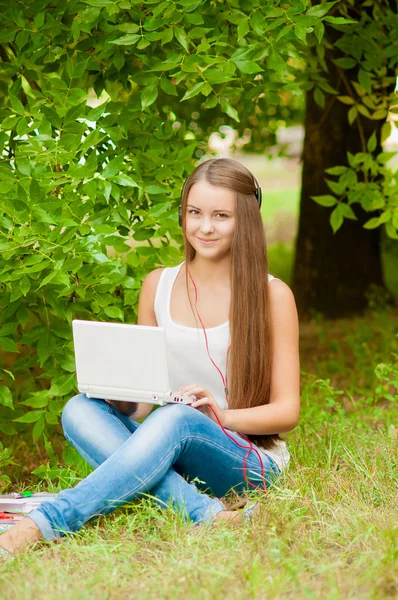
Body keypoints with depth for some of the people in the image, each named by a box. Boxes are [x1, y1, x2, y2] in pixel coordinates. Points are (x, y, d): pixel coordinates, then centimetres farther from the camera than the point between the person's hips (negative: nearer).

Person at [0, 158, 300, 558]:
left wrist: (222, 416, -21)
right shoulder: (158, 286, 10)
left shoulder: (272, 296, -2)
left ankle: (46, 523, -43)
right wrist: (123, 400, -12)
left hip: (249, 461, -4)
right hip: (170, 454, 4)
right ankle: (203, 511, -39)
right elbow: (142, 402, 13)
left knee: (177, 418, -36)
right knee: (80, 409, -23)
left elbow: (287, 412, -2)